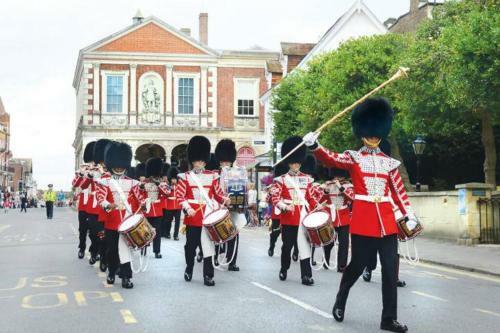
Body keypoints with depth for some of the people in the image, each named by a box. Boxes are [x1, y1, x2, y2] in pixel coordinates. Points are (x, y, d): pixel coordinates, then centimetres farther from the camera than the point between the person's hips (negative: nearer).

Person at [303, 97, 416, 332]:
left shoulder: (389, 162, 12)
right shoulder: (353, 158, 2)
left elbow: (399, 192, 12)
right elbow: (331, 160, -17)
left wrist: (410, 215, 1)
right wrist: (314, 146, -36)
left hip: (387, 222, 4)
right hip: (363, 220, -3)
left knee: (390, 269, 1)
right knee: (357, 266, 5)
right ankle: (340, 303, 31)